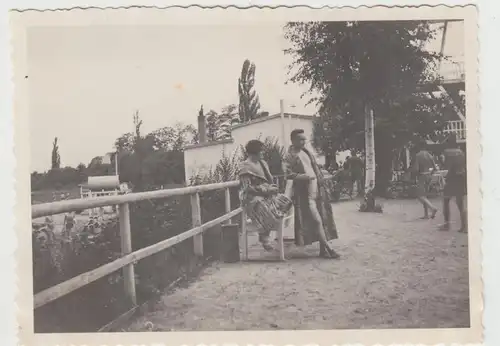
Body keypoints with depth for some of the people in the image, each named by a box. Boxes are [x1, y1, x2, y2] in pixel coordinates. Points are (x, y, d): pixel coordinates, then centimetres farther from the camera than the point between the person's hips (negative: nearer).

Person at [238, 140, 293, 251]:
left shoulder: (263, 163, 15)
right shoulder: (245, 167, -9)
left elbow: (269, 180, 22)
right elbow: (247, 188, -16)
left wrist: (272, 187, -2)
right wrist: (267, 190, -18)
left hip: (266, 194, 8)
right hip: (251, 197, -8)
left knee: (286, 200, -13)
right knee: (268, 211, -33)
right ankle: (264, 237, -8)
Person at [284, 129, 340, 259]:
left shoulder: (305, 151, 14)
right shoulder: (290, 156, -8)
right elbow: (288, 174, -17)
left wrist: (320, 179, 13)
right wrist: (305, 177, -22)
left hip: (317, 190, 8)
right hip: (305, 193, -8)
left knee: (323, 219, 8)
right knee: (317, 220, -10)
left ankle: (323, 249, 15)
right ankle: (327, 248, -5)